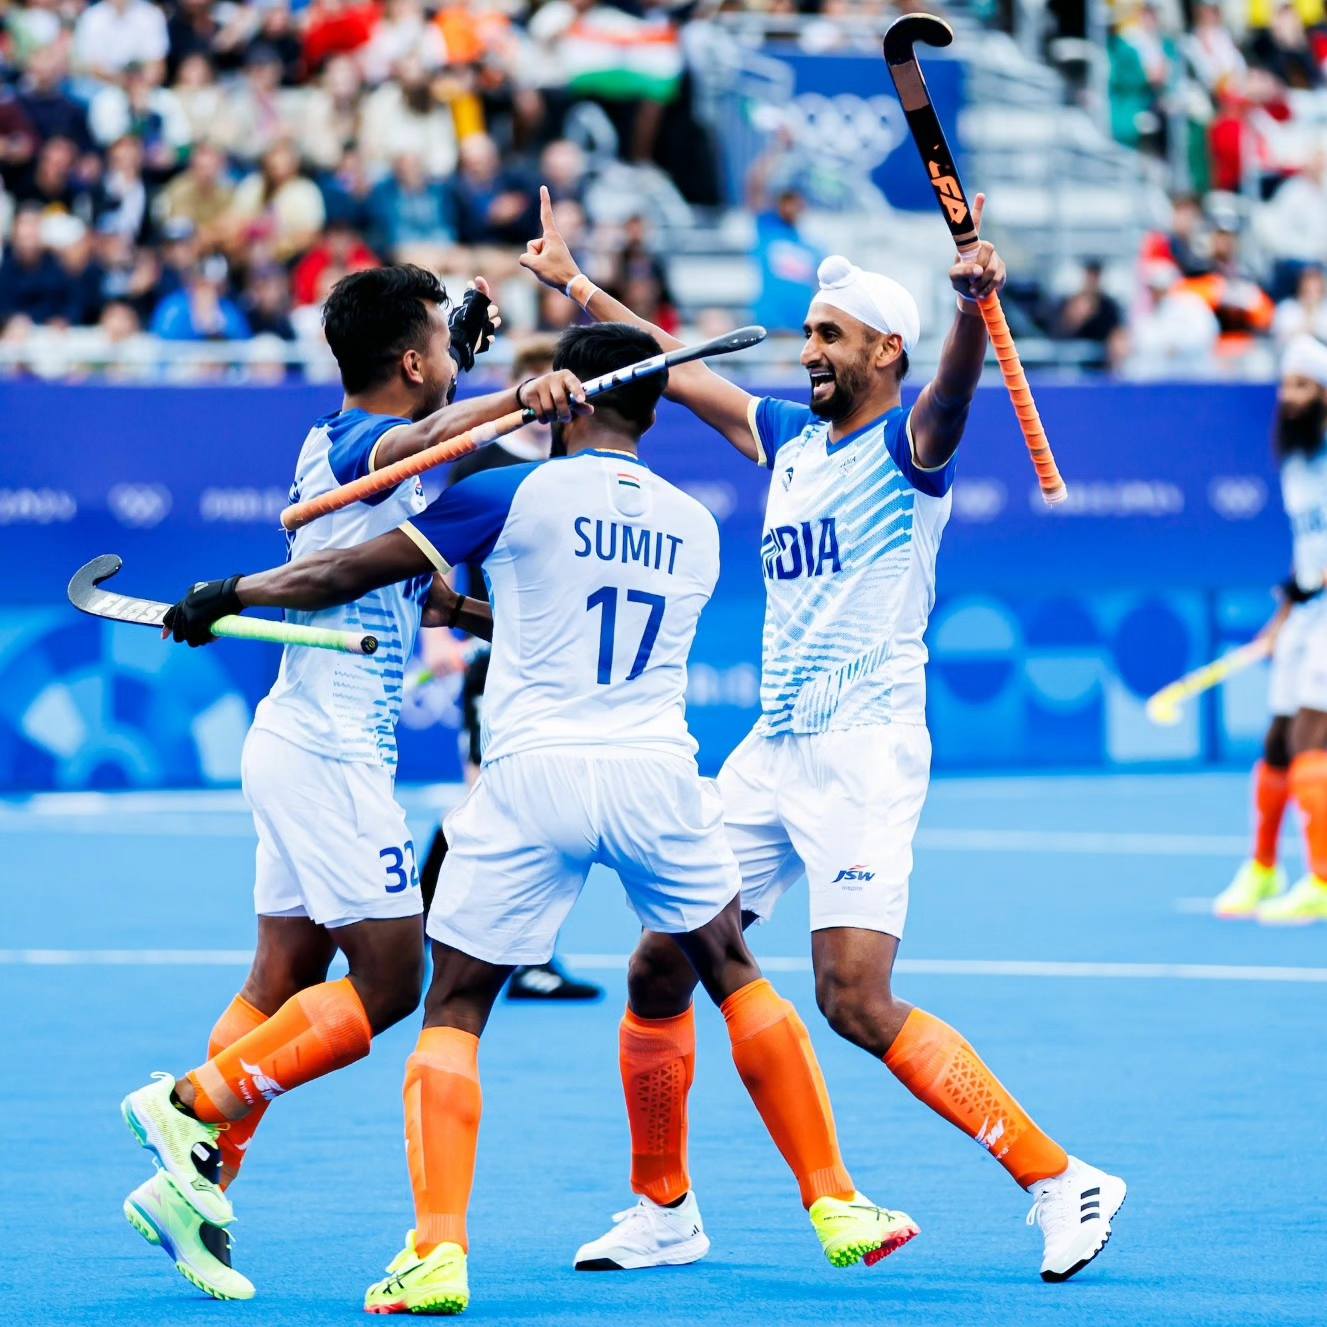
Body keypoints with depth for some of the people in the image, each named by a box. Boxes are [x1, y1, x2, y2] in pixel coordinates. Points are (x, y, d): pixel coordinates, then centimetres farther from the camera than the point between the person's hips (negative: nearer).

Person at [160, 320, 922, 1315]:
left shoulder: (517, 495, 0)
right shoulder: (695, 527, 14)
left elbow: (352, 572, 3)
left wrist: (228, 596, 15)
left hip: (534, 775, -3)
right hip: (658, 774, 3)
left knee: (454, 1012, 5)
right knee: (734, 975, 22)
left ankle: (436, 1254, -10)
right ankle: (834, 1205, 21)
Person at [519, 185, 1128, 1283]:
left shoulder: (909, 445, -6)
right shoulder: (789, 437, 15)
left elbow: (953, 391, -29)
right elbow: (676, 369, 27)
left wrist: (976, 307, -49)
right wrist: (574, 284, 30)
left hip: (867, 750, -8)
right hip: (773, 749, 8)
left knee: (857, 1001, -19)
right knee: (660, 965, 7)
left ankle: (1061, 1181, -13)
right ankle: (660, 1210, 22)